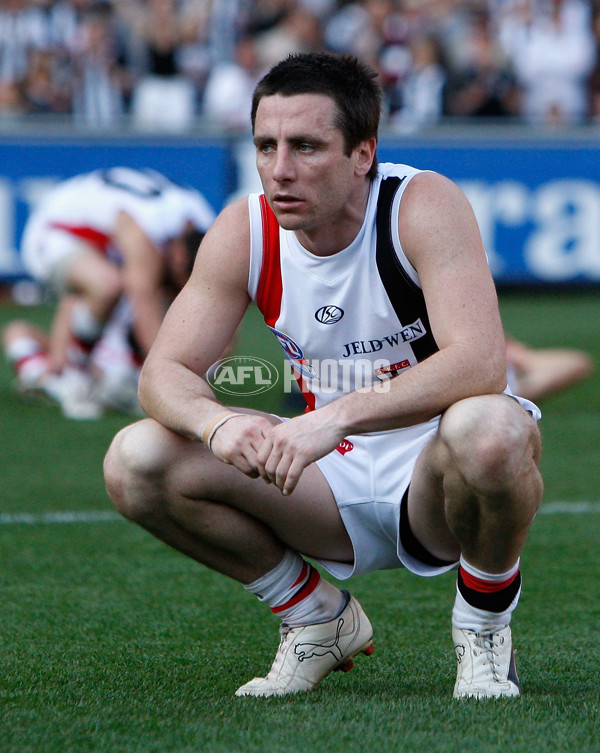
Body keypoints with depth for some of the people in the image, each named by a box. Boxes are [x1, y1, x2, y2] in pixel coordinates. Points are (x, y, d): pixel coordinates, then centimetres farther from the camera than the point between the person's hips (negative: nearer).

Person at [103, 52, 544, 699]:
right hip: (337, 485, 4)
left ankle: (485, 625, -8)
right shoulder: (243, 233, -7)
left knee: (489, 430, -40)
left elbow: (480, 364, -34)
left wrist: (336, 416, -45)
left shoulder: (423, 205, -21)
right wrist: (216, 422, -33)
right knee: (137, 461, -15)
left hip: (438, 477, -4)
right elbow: (163, 373, -9)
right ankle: (317, 618, 7)